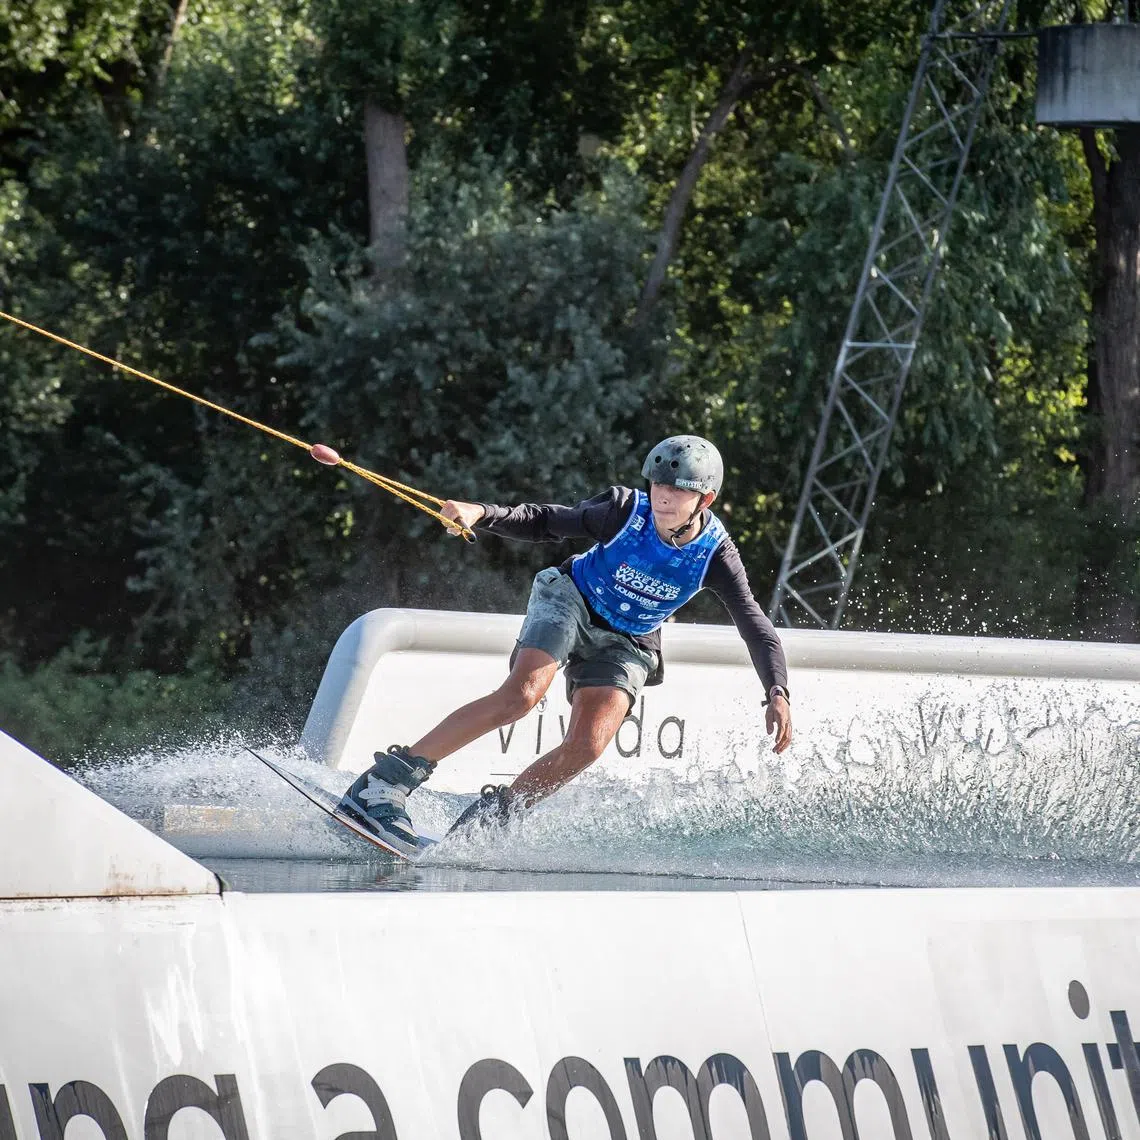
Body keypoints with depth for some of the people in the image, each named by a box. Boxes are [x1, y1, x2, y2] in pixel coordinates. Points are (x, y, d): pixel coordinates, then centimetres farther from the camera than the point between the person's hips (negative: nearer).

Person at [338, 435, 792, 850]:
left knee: (587, 746, -22)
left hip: (624, 645, 2)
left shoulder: (716, 555, -20)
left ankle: (486, 819, -5)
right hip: (571, 603, -2)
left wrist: (777, 694, -34)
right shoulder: (626, 512, -22)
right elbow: (544, 523, -13)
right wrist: (481, 514, -30)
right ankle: (384, 783, -28)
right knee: (521, 695, -28)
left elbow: (756, 627, -20)